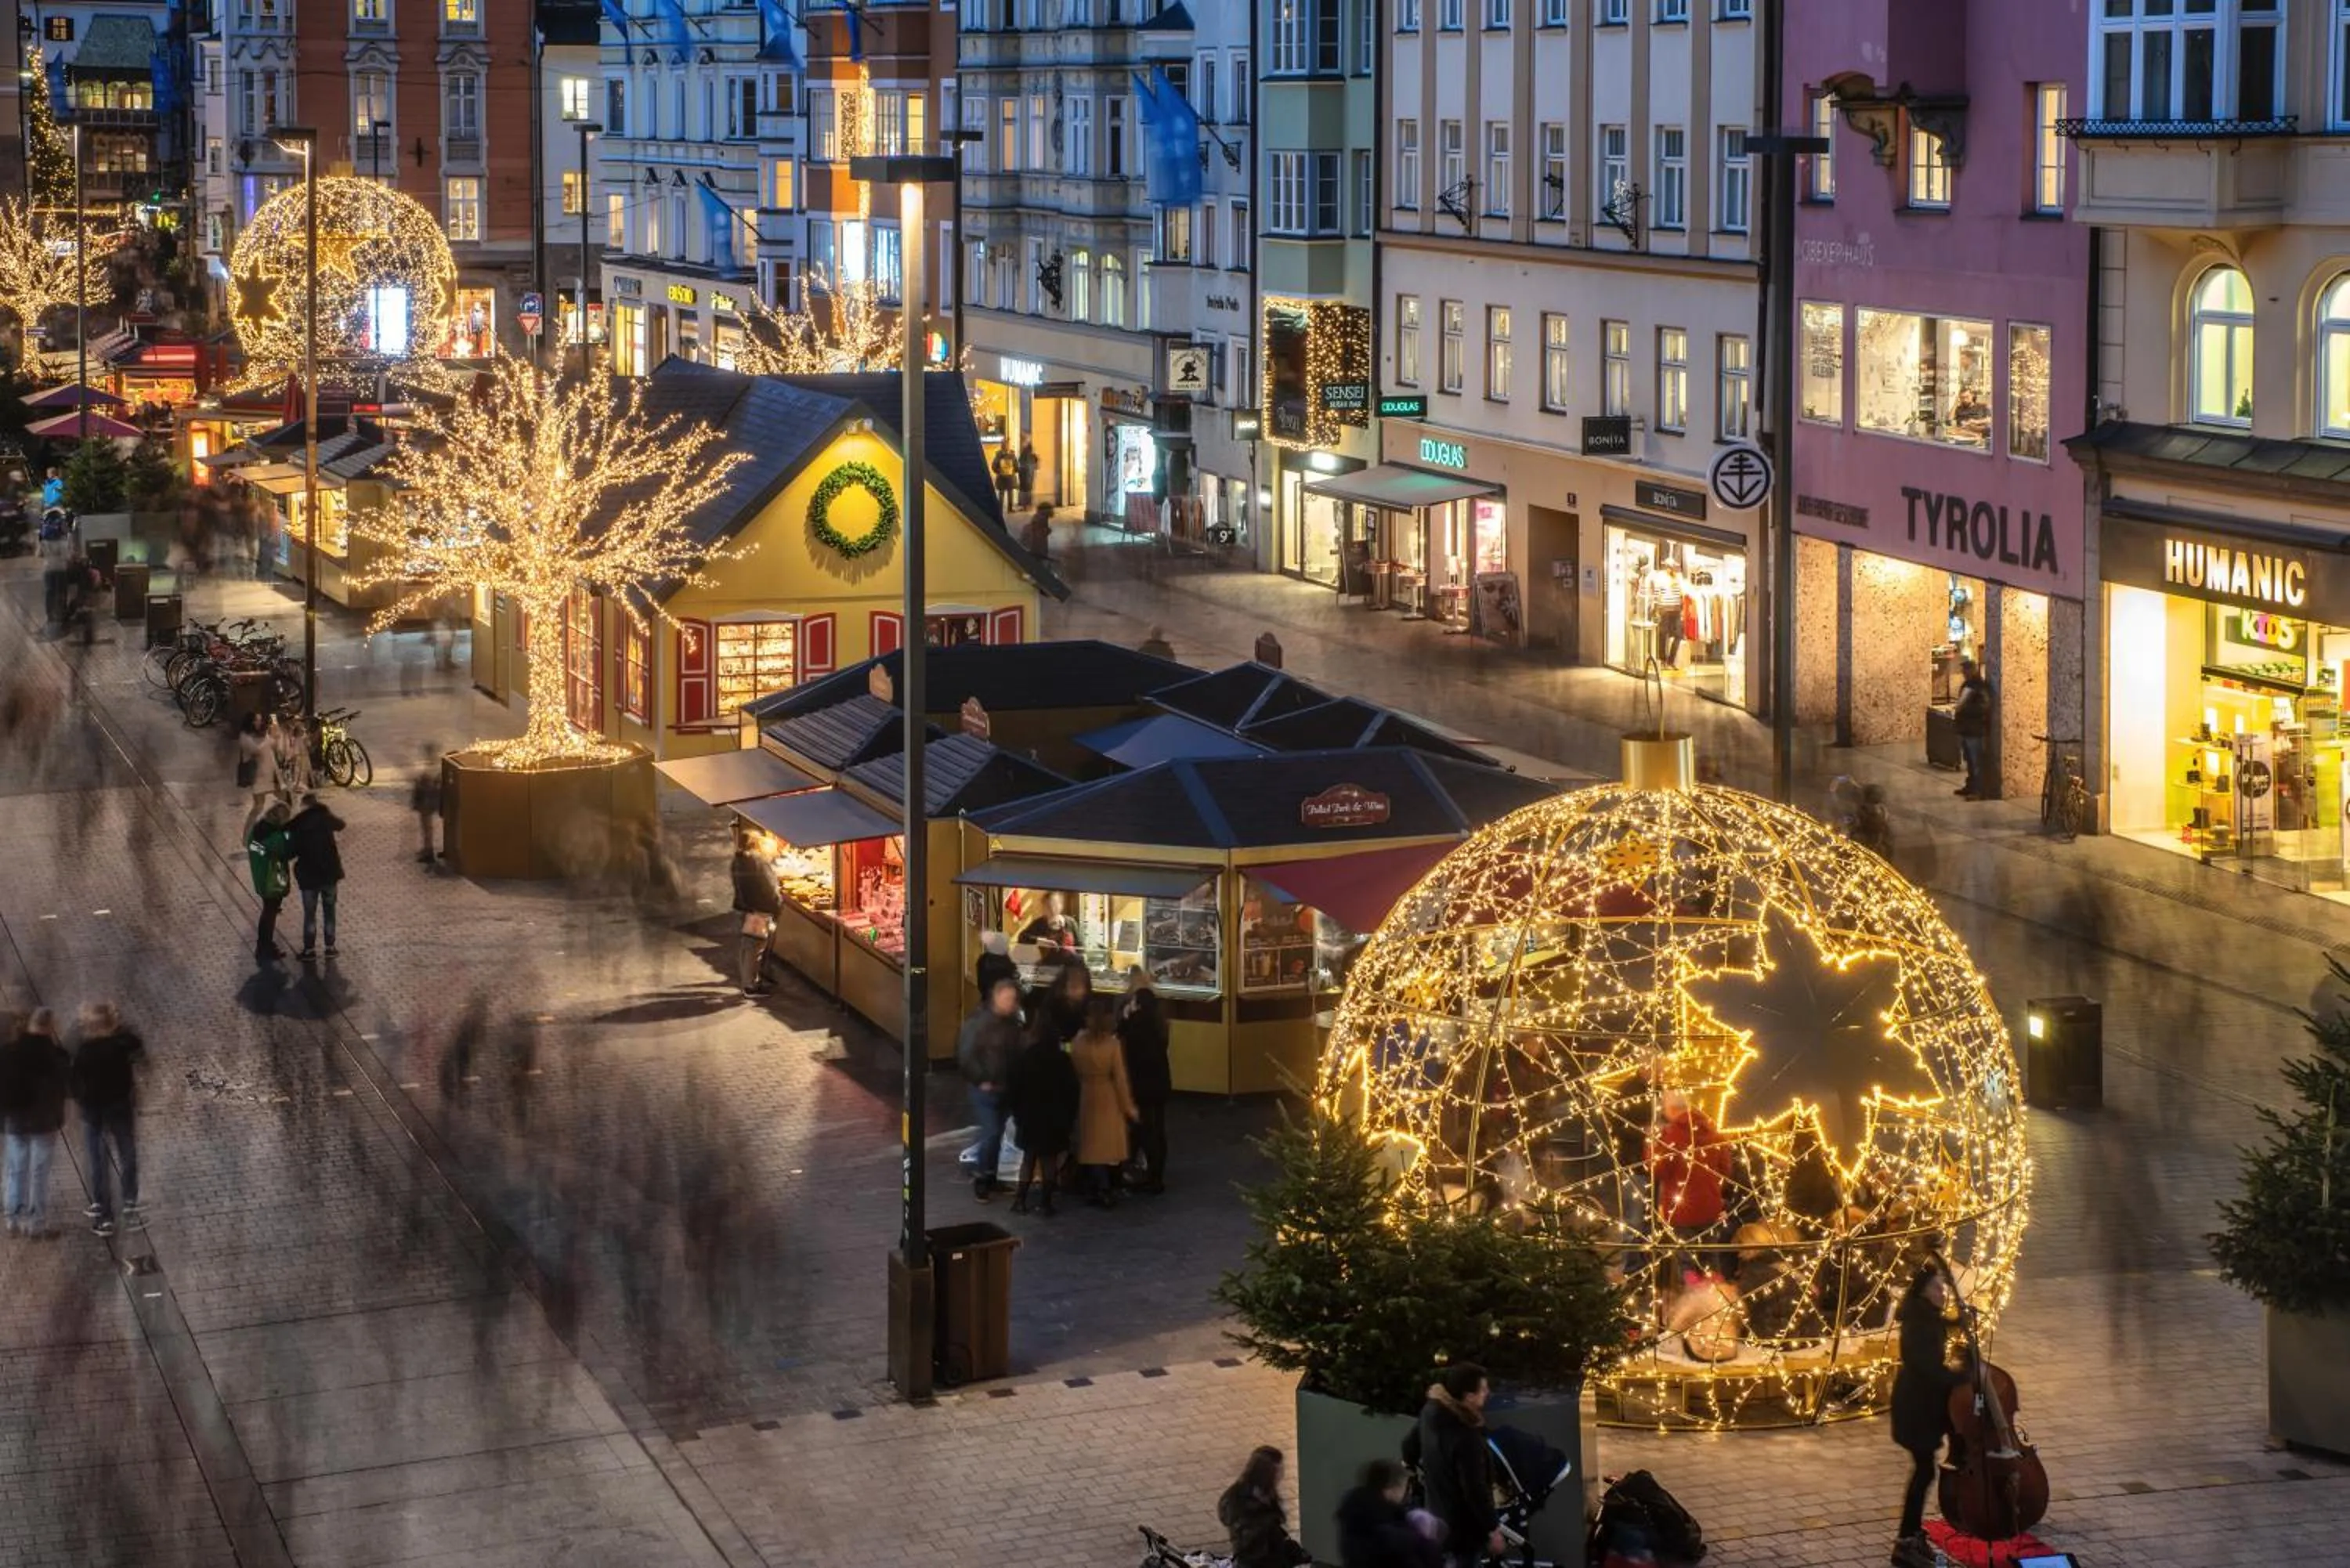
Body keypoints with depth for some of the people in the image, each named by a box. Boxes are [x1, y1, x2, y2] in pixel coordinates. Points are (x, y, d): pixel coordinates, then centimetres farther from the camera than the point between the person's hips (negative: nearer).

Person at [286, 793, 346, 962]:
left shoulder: (296, 825, -8)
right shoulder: (324, 818, -5)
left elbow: (292, 850, -7)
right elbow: (340, 824, 17)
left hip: (308, 875, -1)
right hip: (329, 872, 1)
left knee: (309, 913, 10)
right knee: (330, 910, 16)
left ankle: (310, 950, 13)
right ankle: (330, 947, 20)